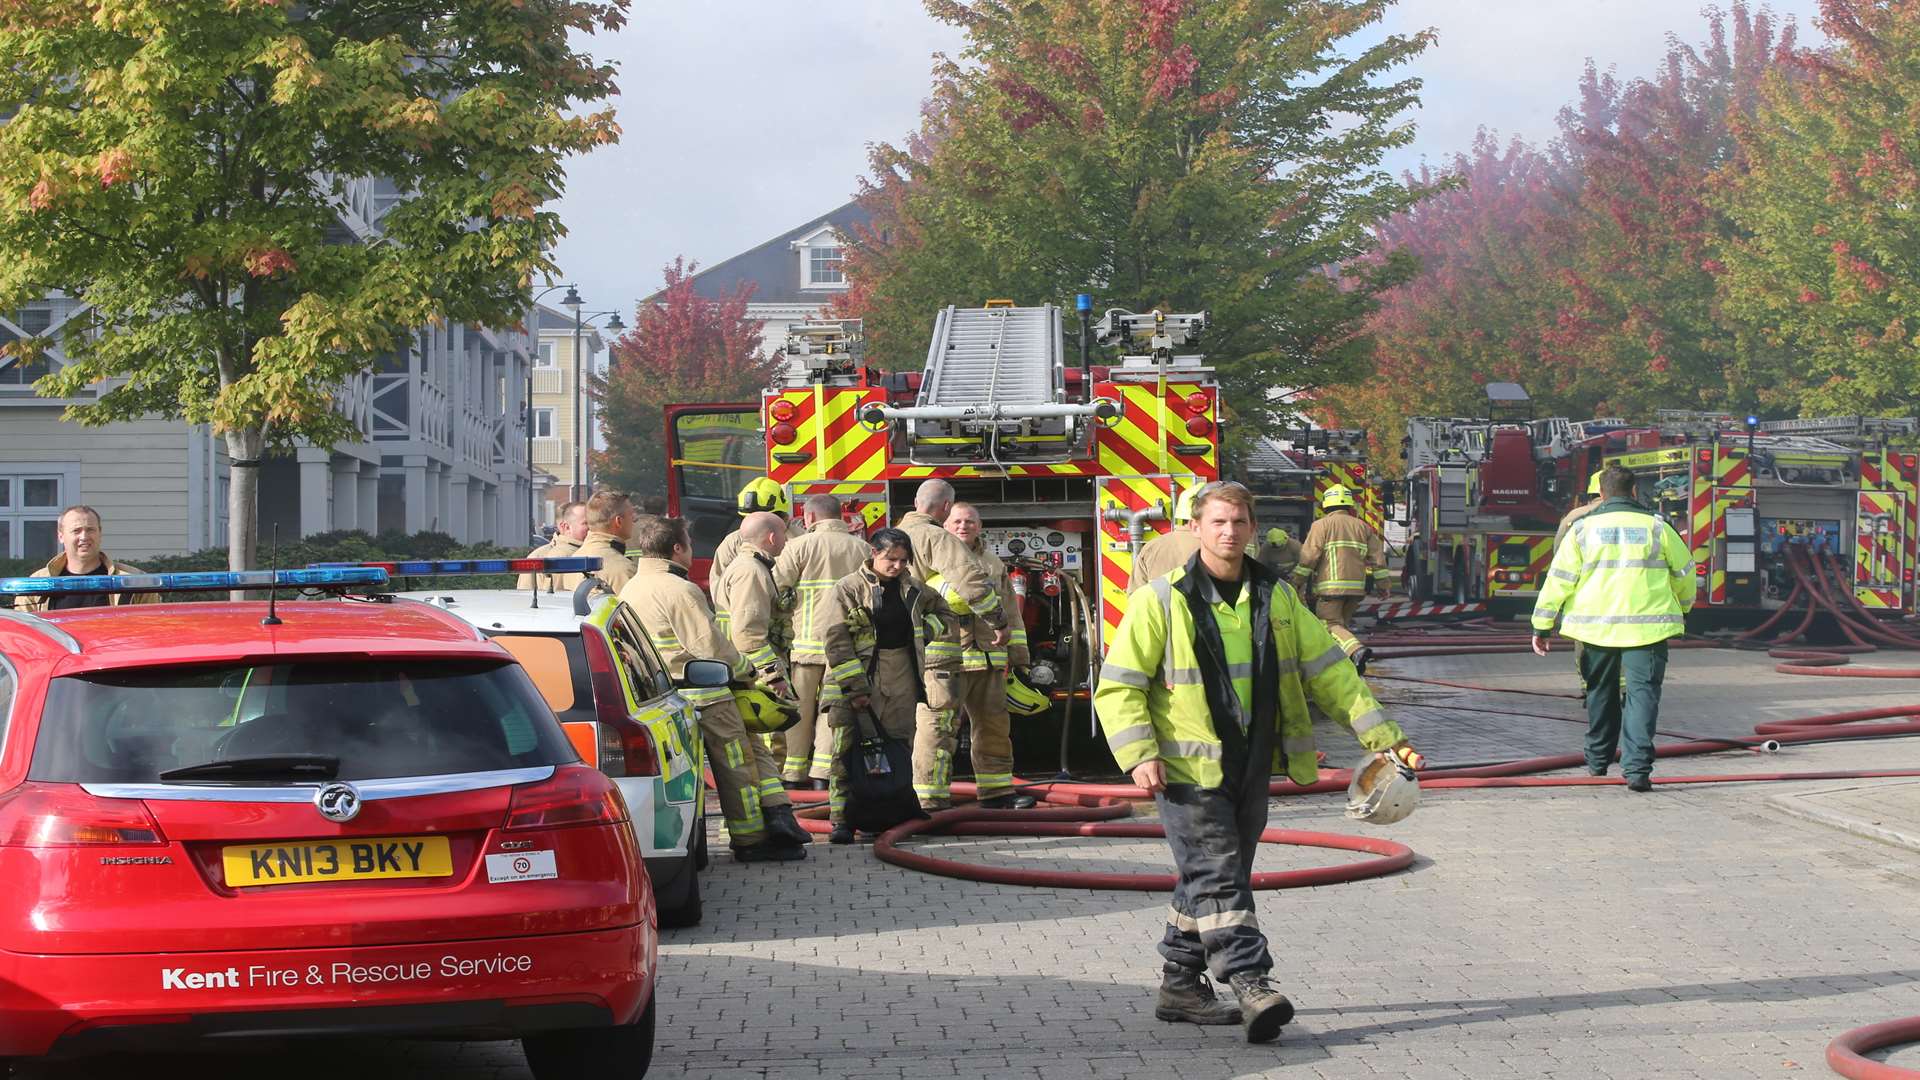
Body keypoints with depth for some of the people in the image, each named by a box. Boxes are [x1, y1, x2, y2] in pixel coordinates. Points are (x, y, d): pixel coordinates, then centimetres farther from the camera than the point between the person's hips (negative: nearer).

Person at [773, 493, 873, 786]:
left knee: (800, 707, 6)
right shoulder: (862, 549, 9)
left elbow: (774, 587, -6)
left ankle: (793, 771, 9)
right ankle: (824, 770, 0)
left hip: (807, 639, -2)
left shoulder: (800, 546, -2)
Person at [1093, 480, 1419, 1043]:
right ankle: (1252, 986, -18)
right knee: (1215, 876, -12)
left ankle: (1181, 986, 22)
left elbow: (1328, 669, 11)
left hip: (1252, 768, 6)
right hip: (1189, 769, -6)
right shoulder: (1161, 600, -7)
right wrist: (1138, 754, -18)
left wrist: (1379, 733, 4)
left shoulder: (1276, 598, 8)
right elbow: (1118, 686, -6)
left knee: (1216, 879, 12)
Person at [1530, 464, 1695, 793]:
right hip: (1647, 626, -1)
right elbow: (1684, 570, 14)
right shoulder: (1656, 527, 3)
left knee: (1601, 693, 19)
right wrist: (1682, 607, 33)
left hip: (1596, 626, 2)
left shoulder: (1583, 529, 3)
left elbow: (1559, 579, 1)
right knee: (1642, 692, -4)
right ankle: (1637, 768, -17)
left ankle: (1598, 760, 31)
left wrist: (1542, 626, 7)